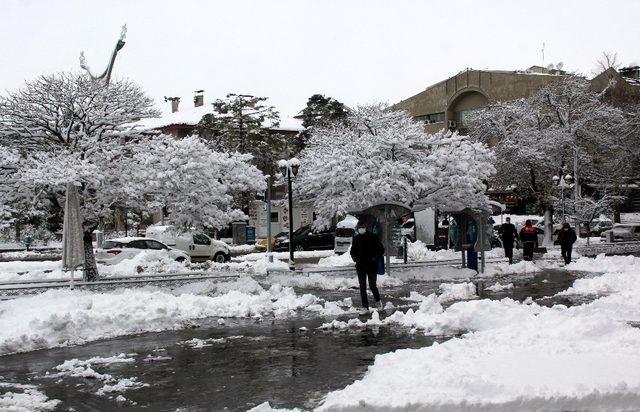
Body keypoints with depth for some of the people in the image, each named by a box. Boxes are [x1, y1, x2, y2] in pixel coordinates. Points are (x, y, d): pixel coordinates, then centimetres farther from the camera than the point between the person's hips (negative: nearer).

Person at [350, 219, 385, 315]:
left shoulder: (373, 237, -5)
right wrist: (355, 258, 0)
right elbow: (352, 251, 18)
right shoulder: (356, 238, 6)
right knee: (362, 287, 1)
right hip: (360, 266, 3)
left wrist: (375, 258, -12)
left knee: (372, 286, 1)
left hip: (371, 266, -3)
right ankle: (365, 307, 6)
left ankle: (378, 301, 29)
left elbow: (381, 250, -2)